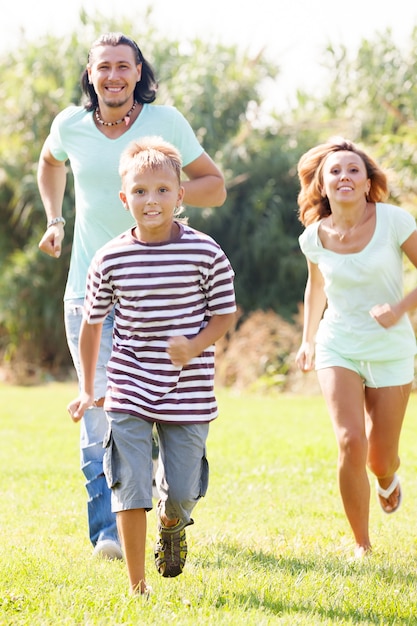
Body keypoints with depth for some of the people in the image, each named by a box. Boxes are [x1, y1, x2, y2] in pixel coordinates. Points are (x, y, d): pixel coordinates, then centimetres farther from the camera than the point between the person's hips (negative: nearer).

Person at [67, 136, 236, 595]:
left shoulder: (205, 252, -7)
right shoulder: (111, 259, -3)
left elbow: (224, 313, 2)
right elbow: (92, 322, 10)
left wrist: (194, 347, -18)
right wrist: (86, 389, 13)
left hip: (188, 395, 0)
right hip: (129, 394, 0)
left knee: (181, 492, 6)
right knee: (131, 490, -6)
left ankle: (171, 525, 44)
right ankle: (136, 587, 6)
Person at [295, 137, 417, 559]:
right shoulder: (315, 236, -4)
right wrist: (308, 339, 21)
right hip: (338, 348, 1)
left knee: (380, 461, 4)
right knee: (350, 444, -19)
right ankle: (362, 546, -4)